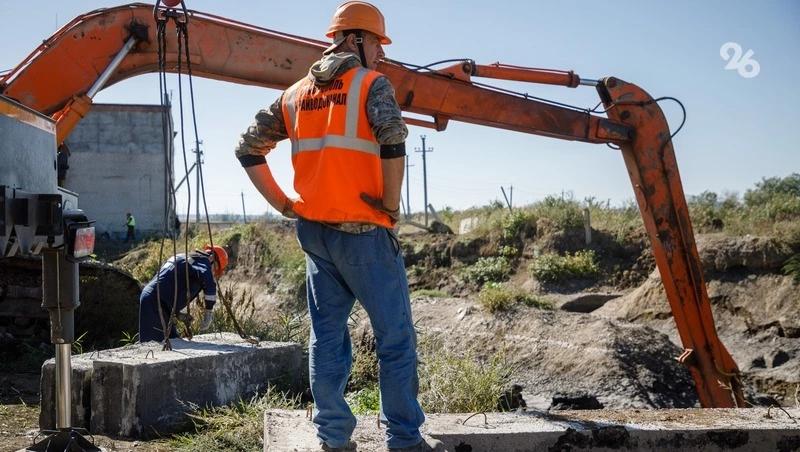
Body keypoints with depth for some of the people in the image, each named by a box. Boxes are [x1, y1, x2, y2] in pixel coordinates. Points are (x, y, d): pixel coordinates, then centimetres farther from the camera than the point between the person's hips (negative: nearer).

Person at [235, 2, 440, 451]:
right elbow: (393, 142, -21)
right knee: (396, 338, 3)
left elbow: (249, 149, 14)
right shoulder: (372, 83, -4)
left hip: (314, 230, 6)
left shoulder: (297, 93, 14)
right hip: (362, 231, -6)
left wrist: (283, 204, 13)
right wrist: (391, 204, -10)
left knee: (327, 336, 12)